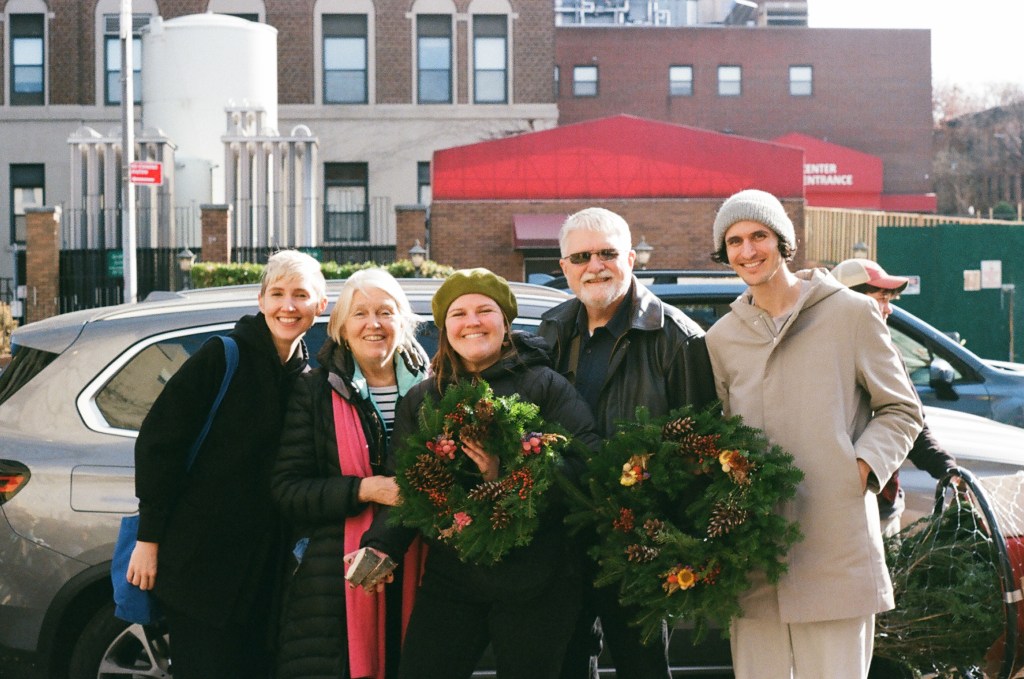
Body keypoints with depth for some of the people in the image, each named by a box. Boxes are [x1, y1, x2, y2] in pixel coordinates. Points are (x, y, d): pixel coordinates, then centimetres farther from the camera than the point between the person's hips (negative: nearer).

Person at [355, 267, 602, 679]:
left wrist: (509, 474, -24)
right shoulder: (419, 401, 13)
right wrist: (380, 545, -8)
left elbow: (588, 465, -12)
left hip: (534, 585, -3)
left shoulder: (545, 386, 0)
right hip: (449, 579, 3)